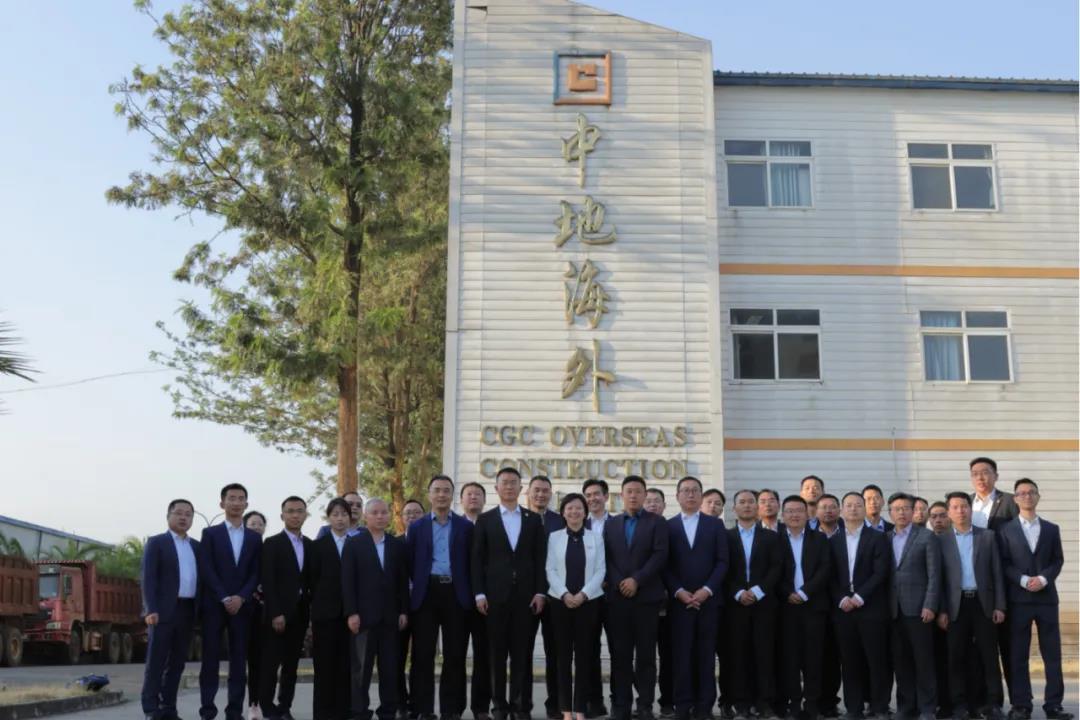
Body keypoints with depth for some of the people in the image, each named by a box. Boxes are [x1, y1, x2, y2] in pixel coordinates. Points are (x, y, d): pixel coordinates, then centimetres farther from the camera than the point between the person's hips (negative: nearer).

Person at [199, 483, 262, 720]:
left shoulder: (254, 538, 12)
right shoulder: (210, 534, 4)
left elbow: (256, 573, 6)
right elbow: (206, 570, -4)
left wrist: (241, 597, -9)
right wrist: (224, 598, -12)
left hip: (242, 606, 2)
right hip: (214, 604, -2)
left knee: (239, 660, 1)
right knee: (211, 659, -2)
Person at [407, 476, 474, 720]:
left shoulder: (465, 526, 8)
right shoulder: (417, 527, 9)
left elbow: (472, 562, 5)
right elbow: (409, 564, 6)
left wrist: (471, 595, -3)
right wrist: (412, 593, -3)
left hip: (456, 594, 0)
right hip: (426, 593, 0)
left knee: (455, 654, 2)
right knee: (423, 654, 1)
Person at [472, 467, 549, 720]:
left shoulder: (534, 519, 9)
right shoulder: (485, 519, 6)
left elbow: (540, 558, 6)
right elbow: (477, 559, 3)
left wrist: (540, 591, -2)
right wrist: (479, 593, -5)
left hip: (526, 594, 1)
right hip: (495, 593, -1)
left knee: (522, 651, 1)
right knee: (497, 651, 2)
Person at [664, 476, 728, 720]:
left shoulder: (715, 524, 8)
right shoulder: (668, 526, 7)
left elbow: (722, 561, 2)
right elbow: (665, 564, 2)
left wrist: (706, 590, -9)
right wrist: (678, 591, -10)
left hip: (708, 599, 0)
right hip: (679, 600, 0)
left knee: (706, 654, 2)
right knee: (681, 654, -1)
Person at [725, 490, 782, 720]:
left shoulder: (771, 537, 10)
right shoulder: (726, 536, 9)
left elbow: (776, 568, 2)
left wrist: (757, 591, -10)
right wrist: (737, 593, -10)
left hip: (763, 603, 0)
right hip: (735, 603, 0)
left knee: (765, 653, -2)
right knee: (739, 653, -1)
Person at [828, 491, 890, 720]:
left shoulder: (877, 538, 3)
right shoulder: (833, 540, 12)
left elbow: (880, 572, -6)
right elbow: (831, 576, 9)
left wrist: (860, 597, -13)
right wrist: (841, 599, -6)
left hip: (871, 608, -3)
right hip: (843, 608, 3)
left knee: (876, 659, -2)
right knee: (849, 661, 4)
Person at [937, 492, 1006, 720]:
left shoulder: (988, 536, 7)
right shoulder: (941, 540, 5)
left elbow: (997, 572, 5)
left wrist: (999, 606, -2)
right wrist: (941, 610, -4)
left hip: (984, 603, 0)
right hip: (956, 605, 0)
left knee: (989, 656, 2)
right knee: (956, 657, 1)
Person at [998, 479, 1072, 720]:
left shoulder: (1051, 529, 12)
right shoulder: (1006, 530, 6)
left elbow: (1058, 560, 6)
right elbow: (1004, 564, 0)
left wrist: (1044, 578, -11)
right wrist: (1024, 580, -14)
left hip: (1046, 597, 2)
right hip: (1018, 599, -2)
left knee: (1052, 654, 1)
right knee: (1018, 655, 0)